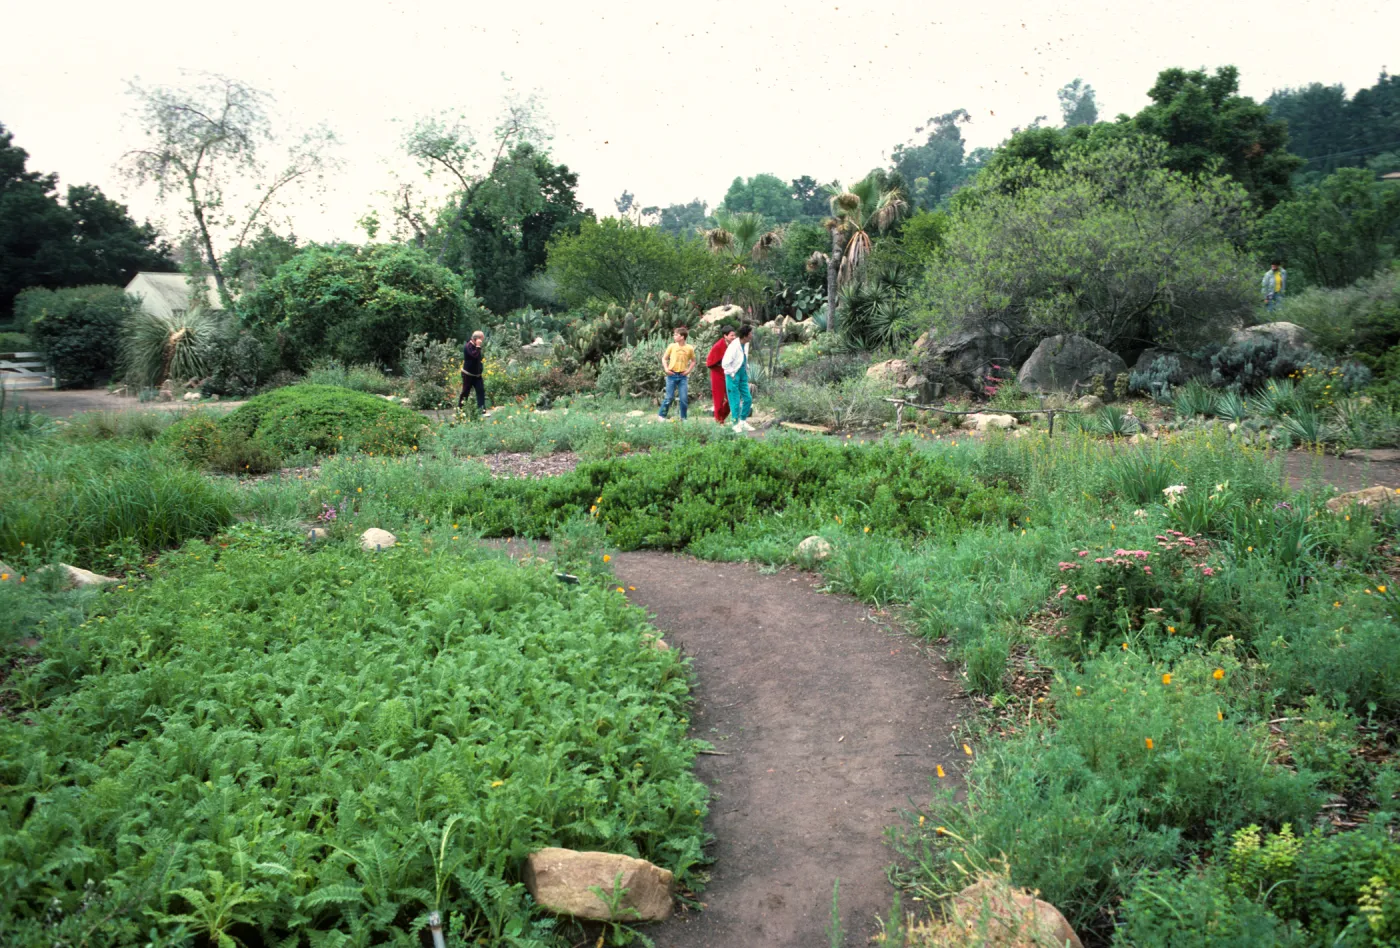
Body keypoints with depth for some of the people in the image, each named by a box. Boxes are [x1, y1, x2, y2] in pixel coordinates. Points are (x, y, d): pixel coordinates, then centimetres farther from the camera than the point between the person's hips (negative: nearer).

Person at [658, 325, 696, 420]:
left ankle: (683, 418, 11)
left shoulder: (689, 348, -1)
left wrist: (688, 370, -1)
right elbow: (664, 358, 9)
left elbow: (693, 361, 12)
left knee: (684, 398, 0)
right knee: (669, 397, 0)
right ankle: (661, 415, 12)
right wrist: (666, 369, -4)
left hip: (683, 376, 0)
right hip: (672, 375, 0)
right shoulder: (672, 346, 0)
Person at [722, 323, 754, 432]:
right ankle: (736, 424, 12)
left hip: (743, 374, 8)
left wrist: (746, 370, 14)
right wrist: (733, 375, -16)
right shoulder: (734, 346, -24)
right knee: (735, 401, 0)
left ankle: (743, 422, 23)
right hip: (733, 375, -8)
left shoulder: (746, 344, 2)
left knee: (748, 399, 9)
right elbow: (725, 363, -23)